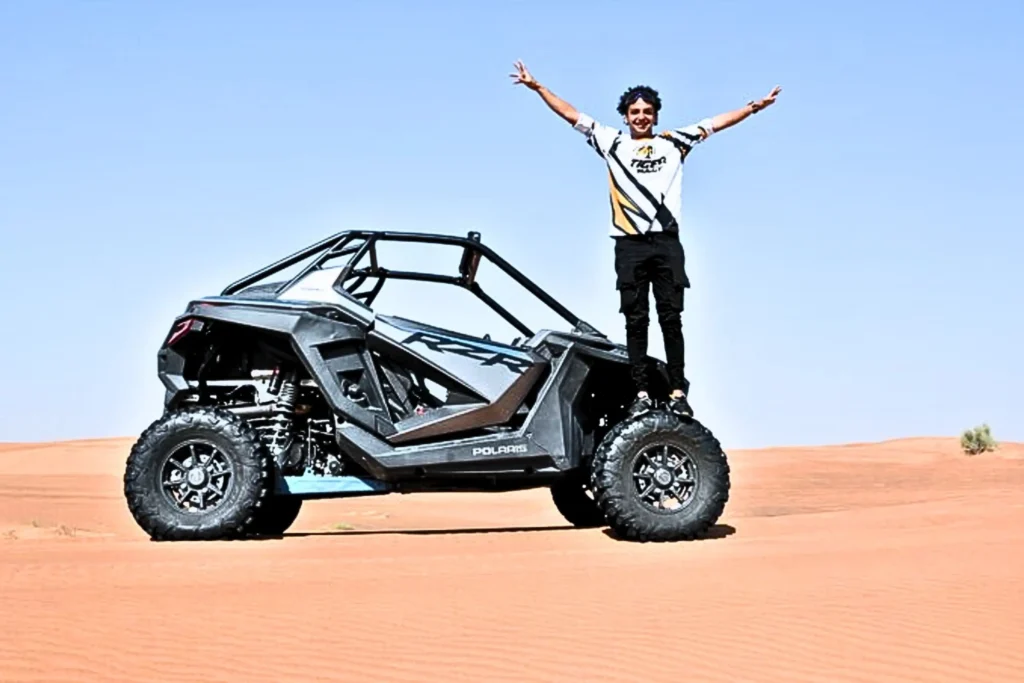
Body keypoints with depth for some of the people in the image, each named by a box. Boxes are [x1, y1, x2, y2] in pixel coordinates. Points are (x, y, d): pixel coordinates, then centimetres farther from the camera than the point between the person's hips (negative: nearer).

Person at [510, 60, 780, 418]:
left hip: (667, 243, 0)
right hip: (630, 245, 0)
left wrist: (755, 106, 7)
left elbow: (717, 122, 13)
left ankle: (677, 392, 2)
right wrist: (537, 87, 5)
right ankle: (641, 393, 3)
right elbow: (572, 115, 9)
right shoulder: (613, 143, 10)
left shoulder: (674, 142, 12)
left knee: (671, 319, 0)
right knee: (635, 321, 2)